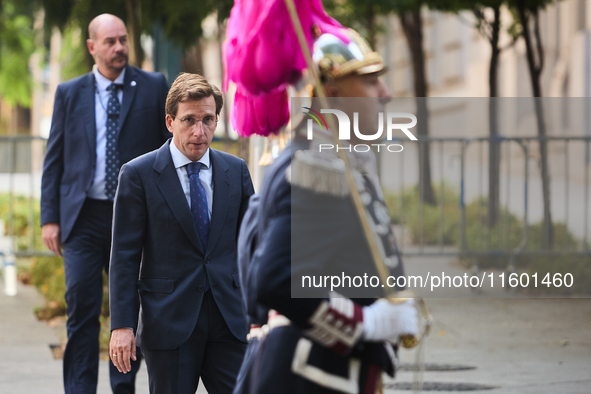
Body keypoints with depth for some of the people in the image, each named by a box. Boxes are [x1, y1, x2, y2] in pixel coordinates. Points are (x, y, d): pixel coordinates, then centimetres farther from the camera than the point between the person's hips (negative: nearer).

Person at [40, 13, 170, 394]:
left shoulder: (154, 87, 4)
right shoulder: (69, 93, 7)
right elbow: (55, 158, 8)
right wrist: (50, 217, 0)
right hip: (84, 217, 0)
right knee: (82, 310, -6)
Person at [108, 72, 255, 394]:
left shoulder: (236, 171, 9)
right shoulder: (138, 174, -3)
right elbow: (124, 256, -4)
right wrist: (122, 325, -9)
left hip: (229, 321, 3)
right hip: (168, 322, -3)